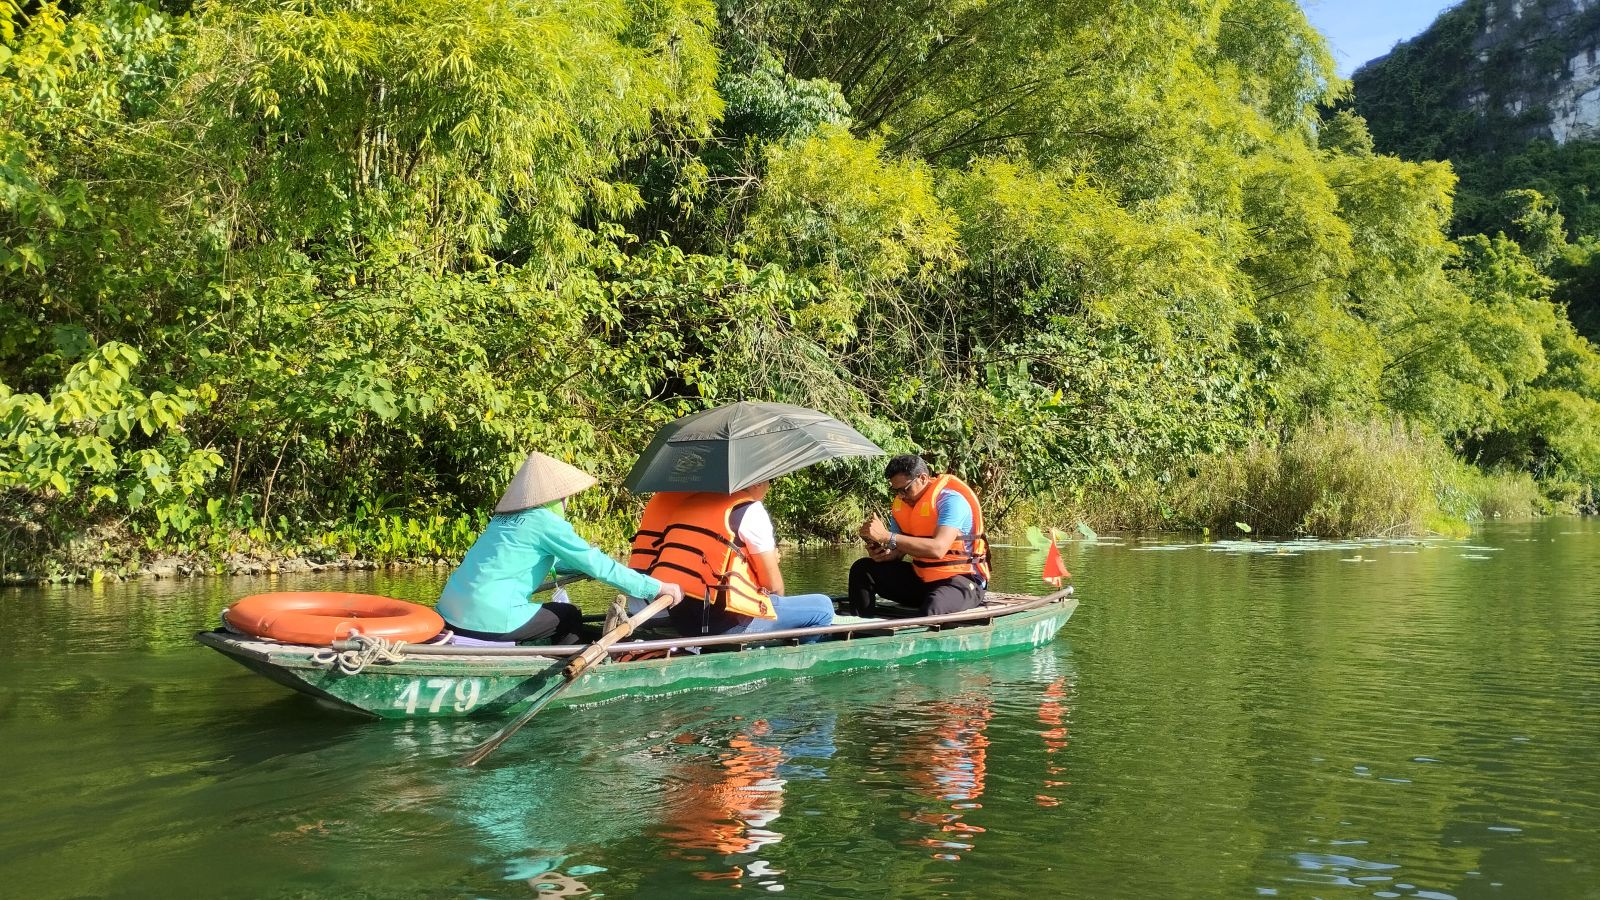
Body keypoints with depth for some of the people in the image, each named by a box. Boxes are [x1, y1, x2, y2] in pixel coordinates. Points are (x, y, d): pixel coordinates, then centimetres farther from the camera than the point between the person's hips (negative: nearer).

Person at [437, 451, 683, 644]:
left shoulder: (507, 517, 17)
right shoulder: (546, 522, -7)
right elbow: (597, 564, -7)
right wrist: (655, 588, -3)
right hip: (488, 619, -8)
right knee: (570, 618, 13)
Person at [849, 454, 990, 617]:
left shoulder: (951, 500, -19)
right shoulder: (901, 503, 4)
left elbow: (937, 549, -34)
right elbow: (899, 550, 6)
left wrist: (886, 536, -36)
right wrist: (883, 553, -20)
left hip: (961, 580, -7)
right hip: (921, 579, 8)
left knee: (932, 608, -41)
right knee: (862, 570, -5)